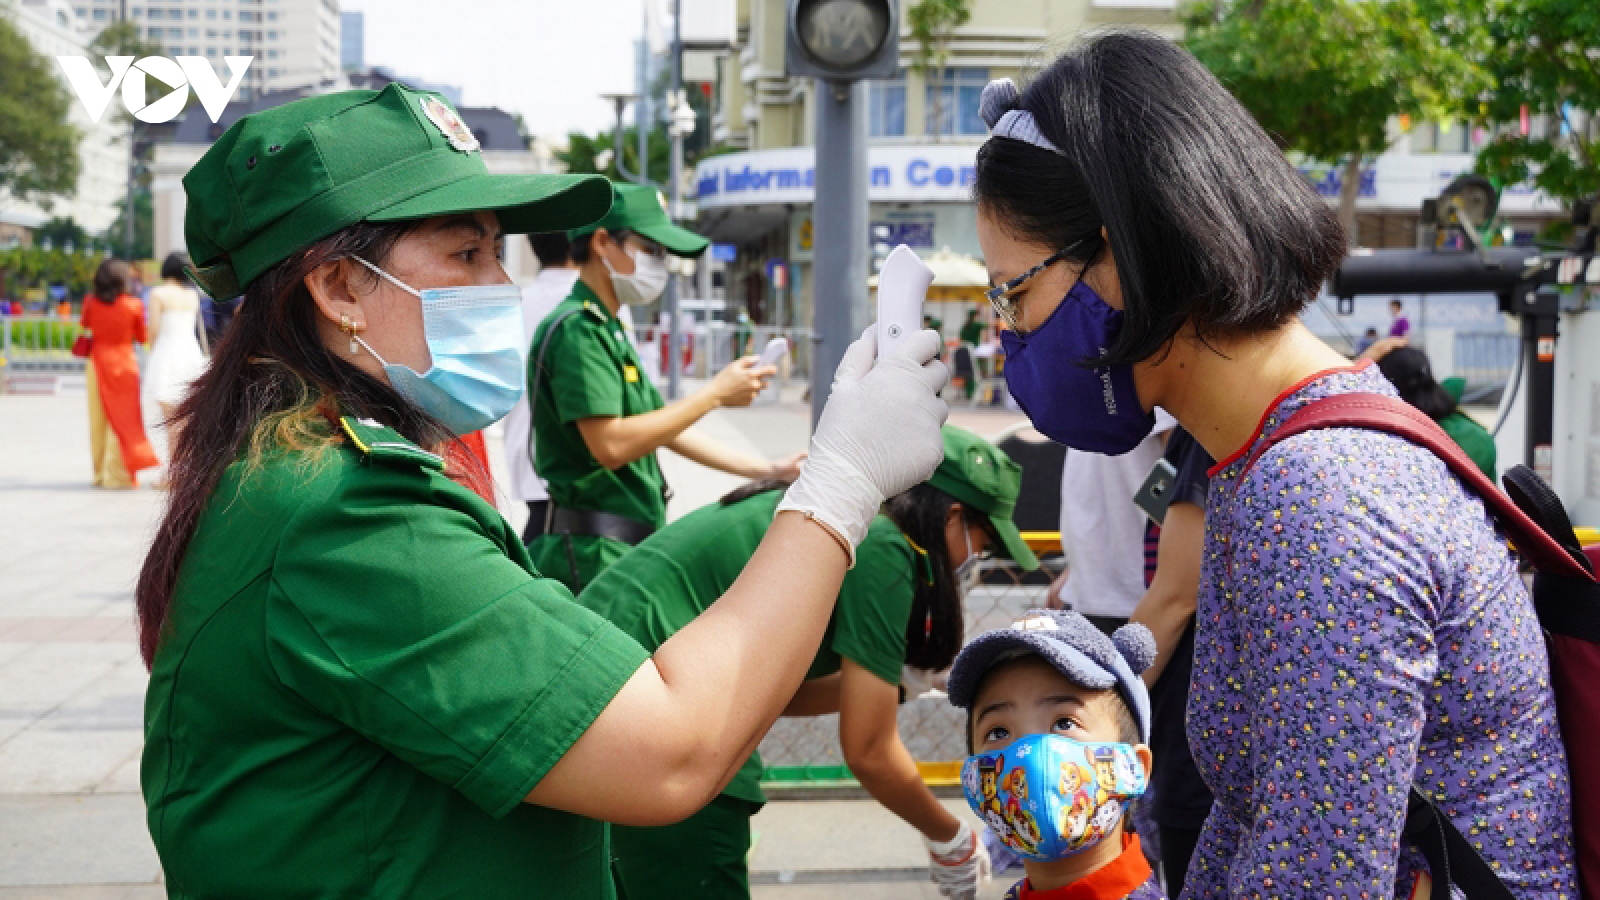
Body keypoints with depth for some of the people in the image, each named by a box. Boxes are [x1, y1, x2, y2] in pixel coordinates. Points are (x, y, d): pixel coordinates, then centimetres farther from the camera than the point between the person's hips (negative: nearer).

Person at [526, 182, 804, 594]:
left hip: (628, 544, 10)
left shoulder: (608, 331, 19)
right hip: (595, 550, -10)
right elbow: (610, 444, -22)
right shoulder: (576, 329, -13)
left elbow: (665, 428, 21)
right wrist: (715, 394, -16)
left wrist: (767, 470, 16)